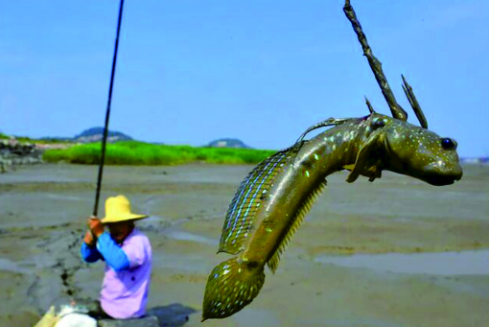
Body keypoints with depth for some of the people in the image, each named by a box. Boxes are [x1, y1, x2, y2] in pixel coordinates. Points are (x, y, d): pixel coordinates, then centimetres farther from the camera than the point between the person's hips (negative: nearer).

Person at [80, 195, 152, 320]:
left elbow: (119, 263, -40)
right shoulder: (114, 239, 1)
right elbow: (89, 257, 5)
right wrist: (89, 242, -17)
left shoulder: (139, 241, -23)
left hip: (125, 310, -8)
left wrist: (100, 234, -35)